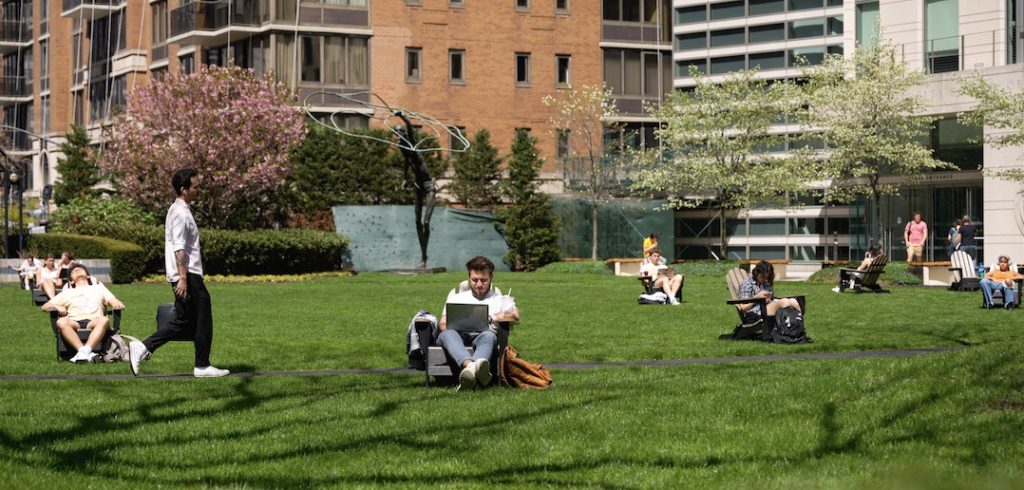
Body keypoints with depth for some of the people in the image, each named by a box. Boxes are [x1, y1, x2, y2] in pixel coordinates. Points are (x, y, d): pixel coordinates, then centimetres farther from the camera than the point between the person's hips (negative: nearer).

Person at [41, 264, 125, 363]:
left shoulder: (98, 288, 32)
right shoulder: (67, 292, 32)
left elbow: (114, 302, 20)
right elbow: (45, 306, 25)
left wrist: (117, 304, -6)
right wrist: (57, 307, 2)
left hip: (93, 322, 0)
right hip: (74, 323, 0)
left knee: (104, 320, -35)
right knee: (61, 322, -35)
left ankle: (85, 351, -51)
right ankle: (86, 353, -48)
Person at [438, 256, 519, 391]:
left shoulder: (501, 300, 27)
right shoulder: (456, 298, 30)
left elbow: (514, 316, 11)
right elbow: (442, 323, 16)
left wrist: (491, 318, 1)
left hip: (482, 336, -1)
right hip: (459, 335, 1)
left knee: (489, 336, -39)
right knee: (448, 334, -37)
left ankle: (470, 370, -71)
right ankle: (470, 365, -68)